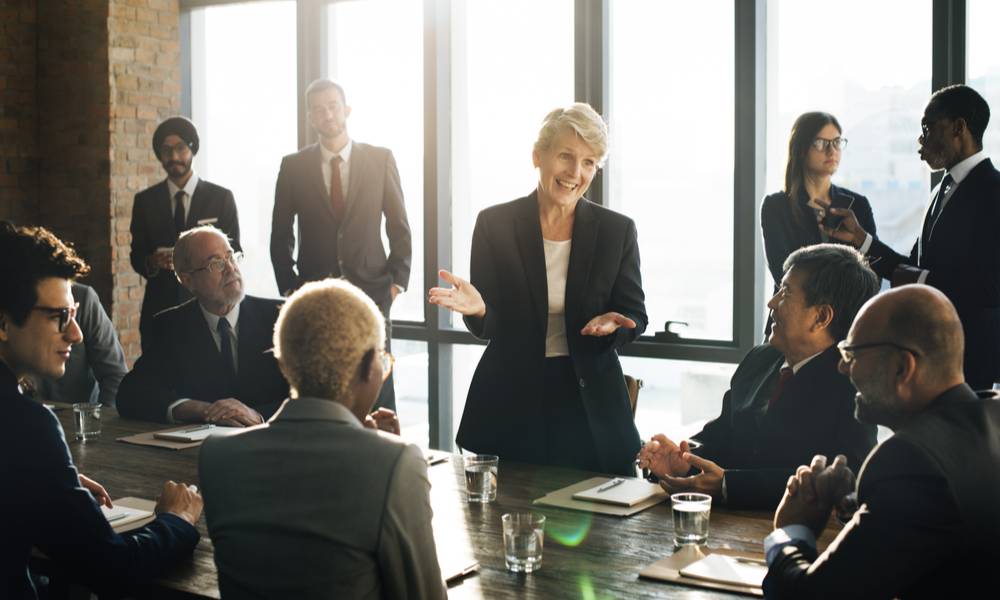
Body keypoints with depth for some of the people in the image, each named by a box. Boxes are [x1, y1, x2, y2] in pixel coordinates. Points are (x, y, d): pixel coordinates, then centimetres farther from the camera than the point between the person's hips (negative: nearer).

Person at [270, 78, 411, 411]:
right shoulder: (293, 166, 5)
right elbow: (280, 235, 9)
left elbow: (399, 227, 6)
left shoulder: (380, 159, 3)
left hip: (370, 294, 0)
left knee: (378, 391, 0)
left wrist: (398, 281, -1)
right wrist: (289, 288, 3)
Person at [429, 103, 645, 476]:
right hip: (510, 405, -1)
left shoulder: (617, 230, 0)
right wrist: (477, 309, -22)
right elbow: (484, 328, 0)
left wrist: (613, 323, -19)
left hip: (591, 407, 1)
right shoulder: (494, 223, -2)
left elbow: (636, 316, 3)